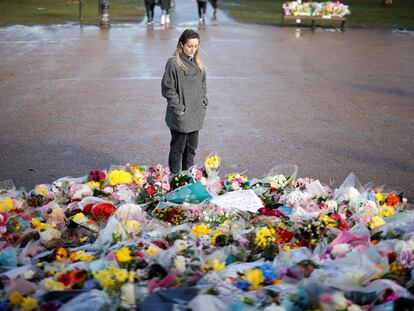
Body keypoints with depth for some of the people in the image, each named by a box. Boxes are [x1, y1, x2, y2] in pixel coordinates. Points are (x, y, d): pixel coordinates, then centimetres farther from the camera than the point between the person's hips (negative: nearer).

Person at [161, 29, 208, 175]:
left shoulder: (198, 63, 8)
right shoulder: (173, 63, -14)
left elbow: (203, 85, 19)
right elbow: (168, 89, -14)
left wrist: (204, 103, 8)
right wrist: (179, 108, -15)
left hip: (196, 116, 7)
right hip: (181, 117, -7)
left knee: (191, 147, 16)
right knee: (178, 149, 3)